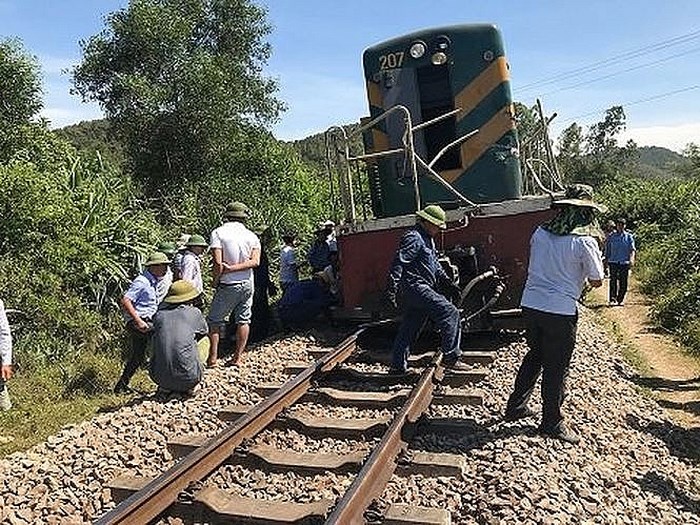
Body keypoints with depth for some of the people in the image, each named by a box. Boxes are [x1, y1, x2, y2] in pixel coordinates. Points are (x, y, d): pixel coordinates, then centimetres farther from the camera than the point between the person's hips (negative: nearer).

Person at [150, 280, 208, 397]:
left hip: (160, 377, 2)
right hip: (188, 377, -2)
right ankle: (185, 388, 15)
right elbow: (204, 331, 19)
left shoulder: (159, 315, 4)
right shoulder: (194, 313, 0)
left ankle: (164, 388, 15)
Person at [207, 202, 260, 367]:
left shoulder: (218, 232, -11)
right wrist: (233, 268, -11)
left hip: (228, 285, -4)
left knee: (214, 321, 9)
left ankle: (213, 357, 8)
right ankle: (237, 357, 16)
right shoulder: (252, 236, 0)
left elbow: (218, 263, -19)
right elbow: (255, 261, -10)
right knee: (243, 320, 12)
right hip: (247, 284, 4)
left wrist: (216, 281, -4)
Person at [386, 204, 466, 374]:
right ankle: (450, 357, -9)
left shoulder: (427, 239, 21)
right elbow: (398, 263, -19)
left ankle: (398, 366, 19)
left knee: (409, 329, 12)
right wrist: (392, 289, -25)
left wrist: (448, 282, 21)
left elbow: (435, 265, 29)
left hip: (417, 290, 10)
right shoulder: (413, 237, -12)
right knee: (450, 313, -12)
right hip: (415, 287, -10)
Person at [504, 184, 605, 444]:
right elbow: (596, 281, -1)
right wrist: (597, 258, 15)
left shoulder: (540, 233, 4)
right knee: (556, 368, 8)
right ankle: (551, 423, 21)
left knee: (534, 356, 22)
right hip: (560, 311, -5)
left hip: (530, 304, 5)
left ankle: (516, 406, 31)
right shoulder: (585, 242, -11)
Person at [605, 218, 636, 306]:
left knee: (623, 282, 3)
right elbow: (607, 250, 14)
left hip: (625, 262, 1)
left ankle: (620, 300, 14)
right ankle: (612, 300, -10)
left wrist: (632, 258, -19)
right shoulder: (611, 236, 8)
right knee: (613, 281, -10)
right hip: (613, 262, -1)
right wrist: (607, 261, 12)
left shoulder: (629, 236, 8)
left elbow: (632, 248, -2)